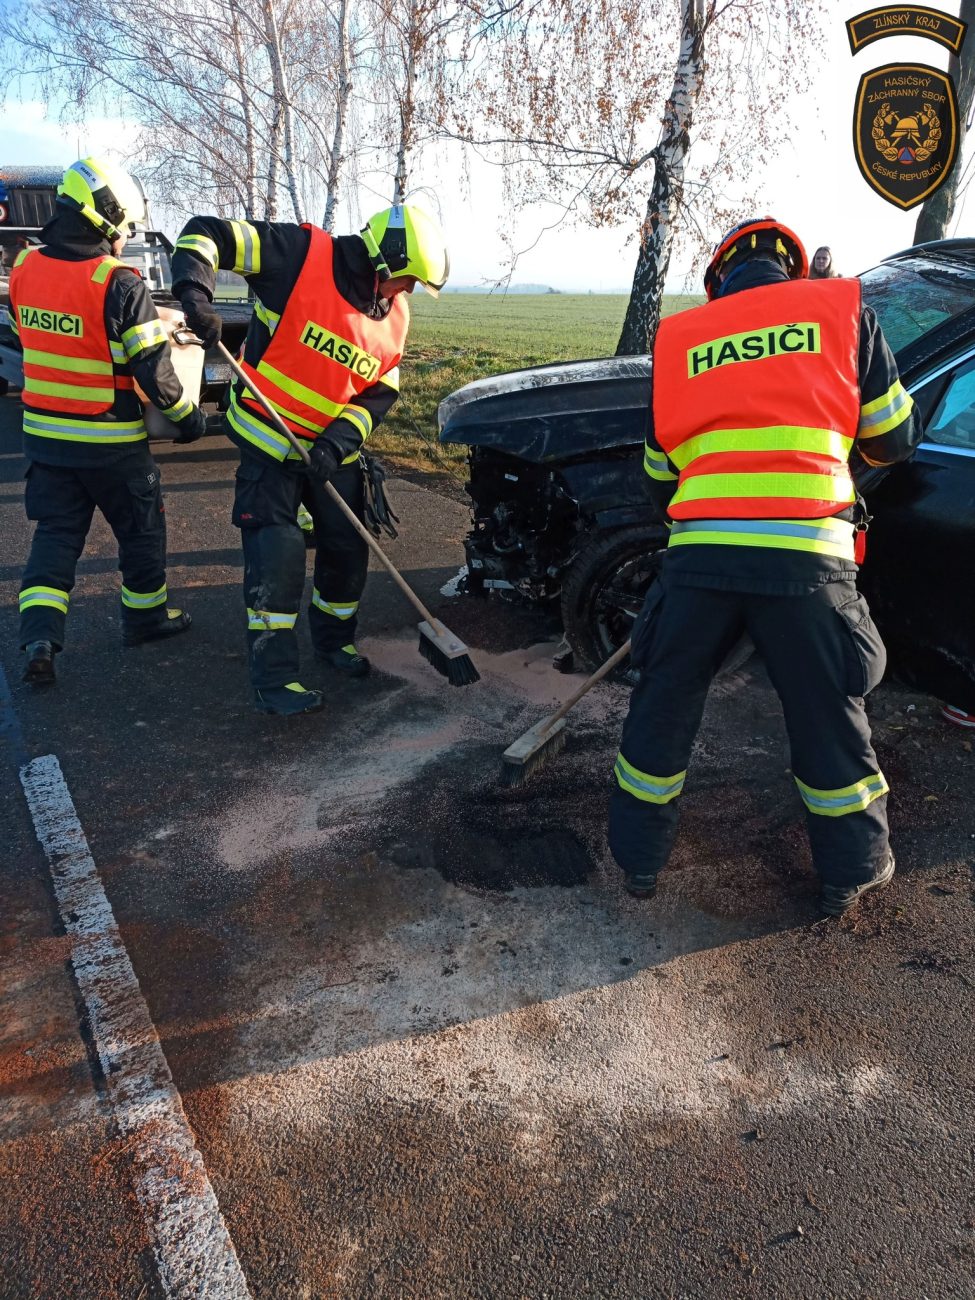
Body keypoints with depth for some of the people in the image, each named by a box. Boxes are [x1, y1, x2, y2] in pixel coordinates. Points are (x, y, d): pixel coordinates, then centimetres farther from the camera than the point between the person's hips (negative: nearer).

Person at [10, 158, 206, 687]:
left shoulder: (24, 270, 1)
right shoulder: (120, 285, -19)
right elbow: (152, 368, -17)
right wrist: (186, 415, -2)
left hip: (44, 433, 5)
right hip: (110, 440, -5)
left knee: (56, 532, 12)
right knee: (141, 528, 15)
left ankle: (39, 637, 0)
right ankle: (145, 617, 30)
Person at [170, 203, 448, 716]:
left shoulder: (394, 315, 1)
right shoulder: (302, 254, -17)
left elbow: (380, 391, 1)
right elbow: (205, 234, -15)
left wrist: (339, 441, -14)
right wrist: (195, 295, -33)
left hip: (334, 448, 6)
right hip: (269, 438, -6)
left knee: (348, 547, 11)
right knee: (277, 554, -10)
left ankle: (333, 639, 36)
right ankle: (273, 679, 1)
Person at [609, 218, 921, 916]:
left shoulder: (679, 336, 16)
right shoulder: (843, 307, 12)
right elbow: (895, 439, 15)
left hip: (699, 555, 1)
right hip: (807, 558, -1)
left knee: (663, 707, 17)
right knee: (828, 715, 16)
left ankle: (640, 856, 31)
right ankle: (854, 868, 33)